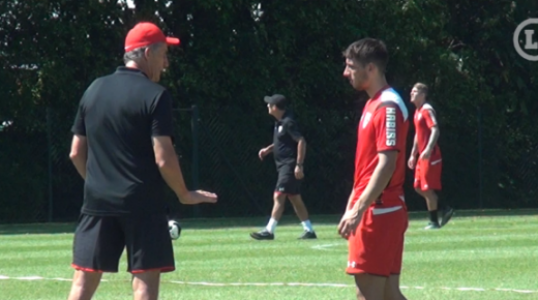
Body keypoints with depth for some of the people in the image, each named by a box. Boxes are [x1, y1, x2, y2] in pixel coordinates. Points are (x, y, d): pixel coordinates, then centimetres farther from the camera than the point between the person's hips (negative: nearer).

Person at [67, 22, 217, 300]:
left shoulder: (93, 90, 9)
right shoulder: (155, 95, -8)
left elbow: (76, 153, 13)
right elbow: (163, 158, -13)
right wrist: (185, 195, 1)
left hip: (97, 203, 5)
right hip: (142, 204, -5)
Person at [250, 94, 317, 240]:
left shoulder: (288, 122, -16)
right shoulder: (279, 122, 13)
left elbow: (301, 141, -21)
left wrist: (299, 165, -24)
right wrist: (268, 149, 15)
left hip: (289, 166, -10)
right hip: (284, 166, 10)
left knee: (279, 196, -13)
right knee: (295, 199, 12)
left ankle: (269, 231, -15)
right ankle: (309, 230, 16)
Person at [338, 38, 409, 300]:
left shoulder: (388, 107, -14)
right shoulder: (373, 105, 17)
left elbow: (387, 164, -21)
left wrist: (358, 209, -24)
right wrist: (353, 207, 22)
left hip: (378, 213, -10)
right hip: (375, 212, 10)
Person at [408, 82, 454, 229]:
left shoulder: (427, 110, -13)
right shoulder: (418, 111, 16)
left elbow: (435, 130, -24)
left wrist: (428, 150, -33)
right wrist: (413, 155, 25)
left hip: (430, 156, -10)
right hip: (422, 156, 10)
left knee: (427, 189, -6)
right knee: (419, 187, 10)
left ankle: (434, 222, 3)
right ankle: (445, 209, 17)